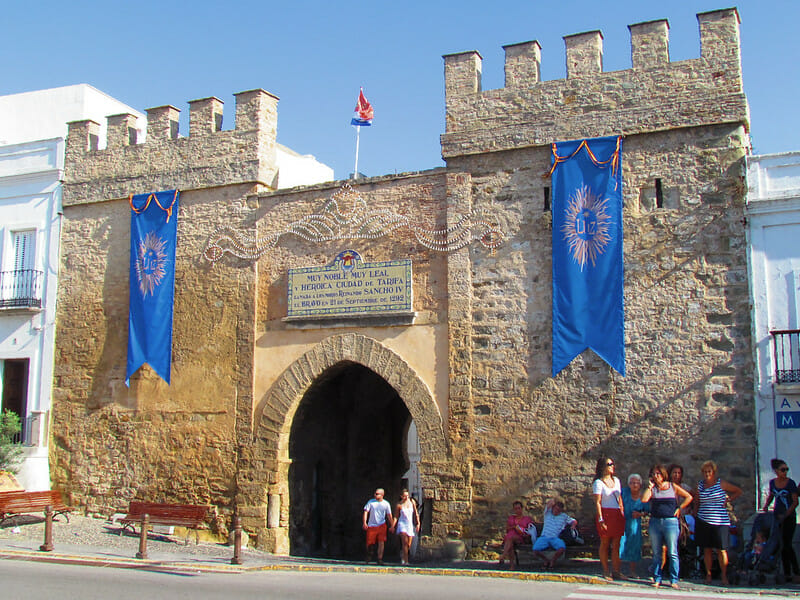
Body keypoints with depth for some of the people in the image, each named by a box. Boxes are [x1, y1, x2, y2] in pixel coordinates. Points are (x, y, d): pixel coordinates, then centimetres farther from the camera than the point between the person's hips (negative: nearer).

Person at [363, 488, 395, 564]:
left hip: (381, 526, 0)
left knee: (381, 542, -11)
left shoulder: (386, 504, 3)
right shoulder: (371, 502, 2)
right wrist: (364, 522, -12)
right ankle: (369, 555, 31)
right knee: (369, 543, 2)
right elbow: (366, 511, -1)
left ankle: (380, 559, -4)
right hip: (371, 525, 0)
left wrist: (392, 525, -1)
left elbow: (389, 515, 7)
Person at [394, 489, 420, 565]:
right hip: (402, 524, -3)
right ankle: (406, 561, -19)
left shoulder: (412, 502, 5)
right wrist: (393, 526, -10)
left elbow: (416, 514, 10)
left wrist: (418, 523, 3)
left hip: (410, 525, 3)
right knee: (404, 542, -19)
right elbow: (396, 516, 2)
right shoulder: (399, 505, -2)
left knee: (409, 545, 3)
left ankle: (403, 556, 30)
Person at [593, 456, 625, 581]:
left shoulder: (616, 480, 14)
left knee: (616, 545, 4)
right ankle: (606, 571, 8)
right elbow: (597, 502, -9)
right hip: (606, 514, -5)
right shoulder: (598, 483, -4)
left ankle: (616, 571, 10)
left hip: (617, 515, 5)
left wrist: (623, 514, 11)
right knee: (605, 544, 1)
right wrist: (601, 519, -15)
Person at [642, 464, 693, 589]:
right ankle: (657, 579, 12)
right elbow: (644, 499, -9)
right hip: (655, 522, 2)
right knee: (656, 553, 6)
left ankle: (674, 580, 4)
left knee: (672, 553, -2)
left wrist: (679, 508, 0)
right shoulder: (653, 488, 8)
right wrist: (650, 486, -4)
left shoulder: (673, 487, 4)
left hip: (670, 522, -2)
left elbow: (689, 497, 6)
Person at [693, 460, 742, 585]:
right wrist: (696, 512, 10)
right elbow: (696, 500, 23)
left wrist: (727, 500, 1)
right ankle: (708, 574, 15)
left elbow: (738, 491, 10)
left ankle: (724, 575, 8)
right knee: (707, 549, 6)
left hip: (720, 522, -2)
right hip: (703, 522, 3)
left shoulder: (721, 483, 0)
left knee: (721, 550, -2)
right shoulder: (700, 484, 8)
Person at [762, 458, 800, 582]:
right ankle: (787, 572, 13)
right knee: (782, 545, 6)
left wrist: (785, 515, -17)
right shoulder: (772, 482, 4)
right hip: (777, 515, 5)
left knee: (787, 544, -11)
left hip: (789, 516, -5)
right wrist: (765, 506, 5)